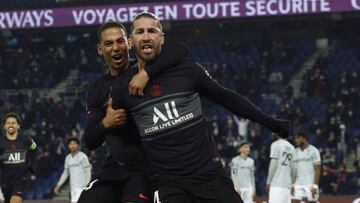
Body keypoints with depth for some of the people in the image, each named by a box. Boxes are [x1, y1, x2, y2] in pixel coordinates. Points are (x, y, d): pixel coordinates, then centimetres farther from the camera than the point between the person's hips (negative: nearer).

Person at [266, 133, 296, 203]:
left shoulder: (275, 145, -4)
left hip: (276, 184, -7)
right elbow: (294, 169, 17)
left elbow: (273, 165, -10)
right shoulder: (291, 147, 17)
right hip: (287, 184, 7)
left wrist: (268, 182, -6)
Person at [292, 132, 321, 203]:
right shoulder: (296, 152, 12)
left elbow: (317, 170, -9)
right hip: (298, 184, 5)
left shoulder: (313, 151, -6)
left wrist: (315, 186, -16)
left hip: (310, 184, -5)